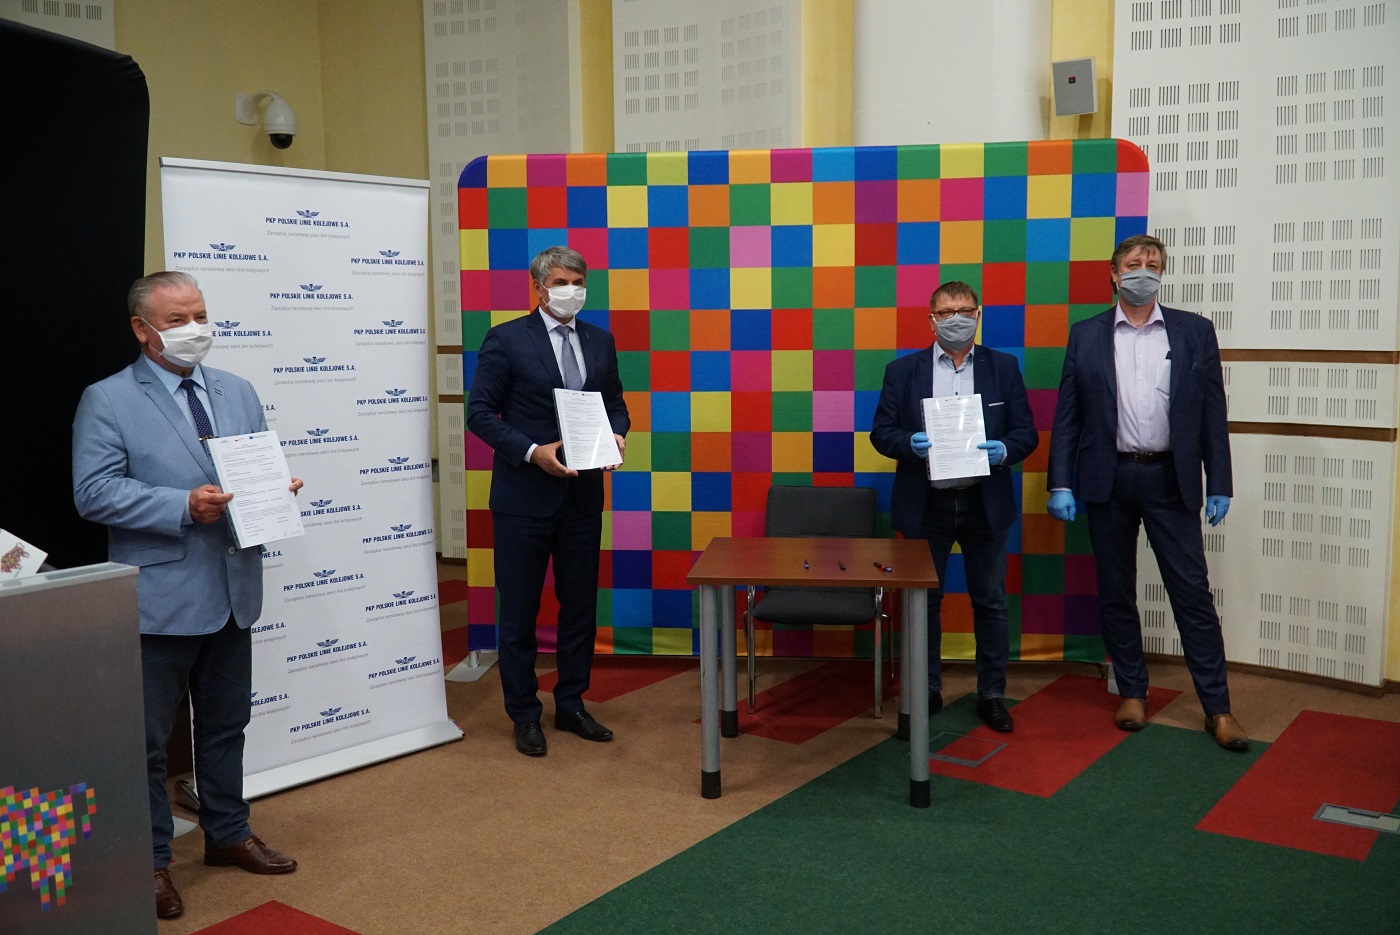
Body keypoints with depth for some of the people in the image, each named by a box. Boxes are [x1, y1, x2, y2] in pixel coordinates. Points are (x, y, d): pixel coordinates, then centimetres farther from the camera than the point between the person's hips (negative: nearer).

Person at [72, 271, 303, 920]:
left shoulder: (238, 392, 11)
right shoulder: (108, 400, -7)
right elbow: (94, 492, -15)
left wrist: (278, 489, -7)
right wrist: (184, 507, -24)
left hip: (233, 592, 6)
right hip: (160, 600, -6)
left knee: (226, 725, 19)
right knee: (148, 739, 6)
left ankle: (228, 835, 36)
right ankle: (151, 861, 22)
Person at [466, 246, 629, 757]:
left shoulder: (600, 341, 9)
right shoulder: (506, 340, -6)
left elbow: (615, 403, 15)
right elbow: (479, 412, -9)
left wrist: (616, 433, -7)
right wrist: (532, 451, -20)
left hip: (583, 493, 5)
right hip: (525, 493, -5)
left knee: (580, 604, 12)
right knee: (519, 609, 6)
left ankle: (571, 705, 27)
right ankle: (524, 714, 19)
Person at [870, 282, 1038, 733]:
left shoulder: (1003, 368, 4)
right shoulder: (902, 370, 2)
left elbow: (1026, 432, 3)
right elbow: (881, 432, 1)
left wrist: (1005, 450, -19)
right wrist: (909, 443, -20)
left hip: (985, 504, 1)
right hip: (925, 505, 0)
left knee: (990, 602, 8)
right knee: (923, 601, 10)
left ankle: (992, 695, 21)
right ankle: (927, 690, 25)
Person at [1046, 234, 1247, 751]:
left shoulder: (1195, 331, 4)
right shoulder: (1086, 336, 4)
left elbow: (1213, 413, 4)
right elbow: (1067, 416, 3)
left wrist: (1219, 485, -1)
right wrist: (1060, 484, -4)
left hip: (1170, 480, -1)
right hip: (1108, 480, 1)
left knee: (1193, 592, 0)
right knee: (1115, 592, 9)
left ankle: (1217, 707, 8)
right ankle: (1132, 691, 24)